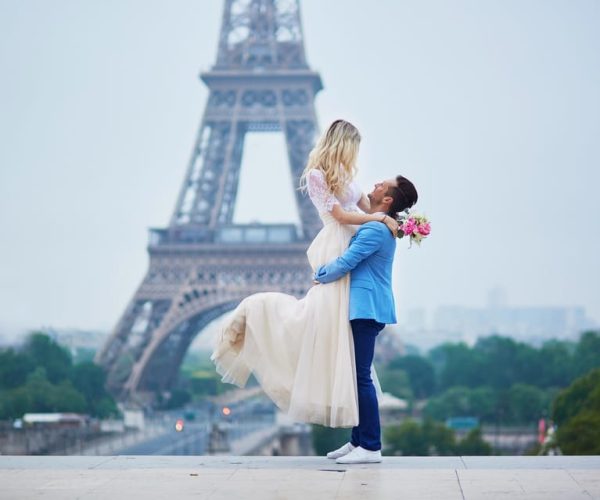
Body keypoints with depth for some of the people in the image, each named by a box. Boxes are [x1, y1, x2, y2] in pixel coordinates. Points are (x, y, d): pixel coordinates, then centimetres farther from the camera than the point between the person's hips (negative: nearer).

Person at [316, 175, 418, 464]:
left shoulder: (376, 229, -16)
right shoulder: (379, 227, 17)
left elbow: (345, 263, -17)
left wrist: (321, 276, 1)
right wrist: (325, 271, 13)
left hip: (367, 309, -10)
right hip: (366, 308, 10)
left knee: (361, 376, -9)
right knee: (357, 375, 13)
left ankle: (371, 447, -7)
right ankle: (359, 441, 18)